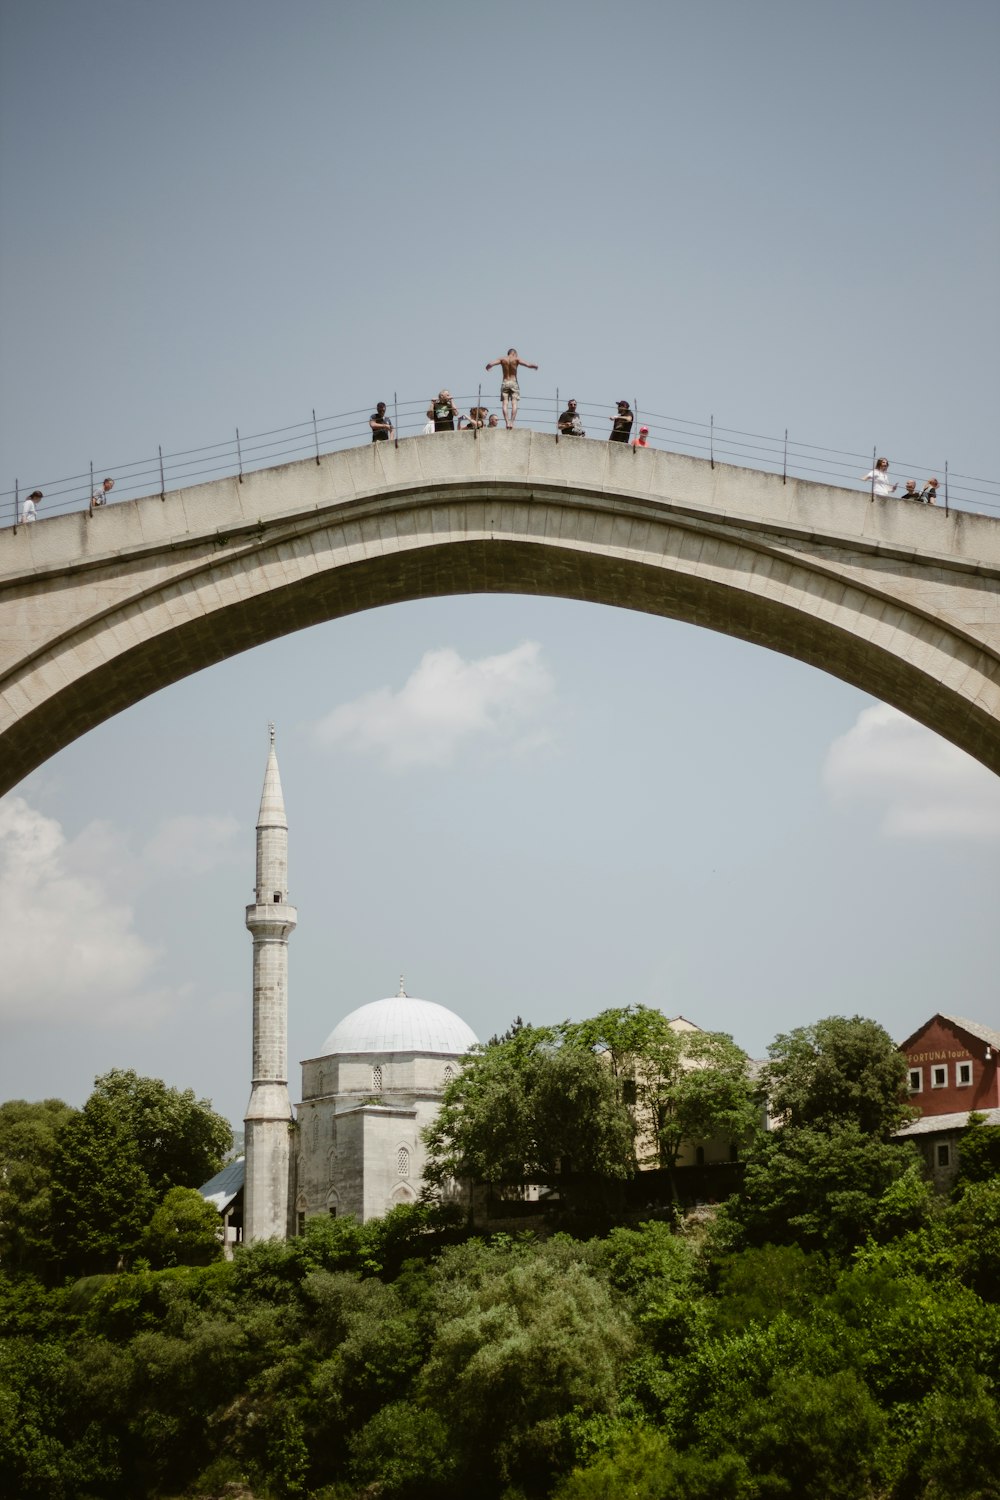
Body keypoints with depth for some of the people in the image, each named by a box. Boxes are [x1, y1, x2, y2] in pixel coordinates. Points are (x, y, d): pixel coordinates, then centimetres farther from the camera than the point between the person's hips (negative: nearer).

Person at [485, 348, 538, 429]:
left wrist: (488, 368, 16)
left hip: (505, 383, 1)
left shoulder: (502, 359, 2)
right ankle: (512, 422, -16)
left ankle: (507, 422, -15)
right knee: (514, 403, -4)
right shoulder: (516, 359, -2)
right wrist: (534, 366, 11)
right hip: (514, 383, -1)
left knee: (505, 404, -2)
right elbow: (528, 365, -10)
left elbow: (490, 364, -6)